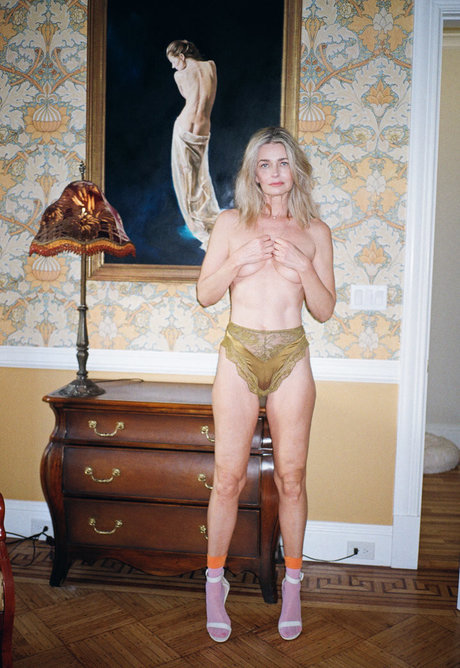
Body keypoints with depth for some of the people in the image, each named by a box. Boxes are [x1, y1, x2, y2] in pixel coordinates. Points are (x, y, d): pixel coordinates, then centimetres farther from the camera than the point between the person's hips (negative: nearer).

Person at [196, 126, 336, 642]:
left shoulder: (315, 231, 7)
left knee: (291, 477, 8)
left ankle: (292, 584, 26)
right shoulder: (232, 223, 6)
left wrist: (301, 267, -12)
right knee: (228, 477, 3)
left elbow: (325, 310, 5)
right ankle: (215, 580, 22)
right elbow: (204, 295, 4)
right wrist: (238, 261, -12)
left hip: (291, 357, 1)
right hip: (239, 353, 0)